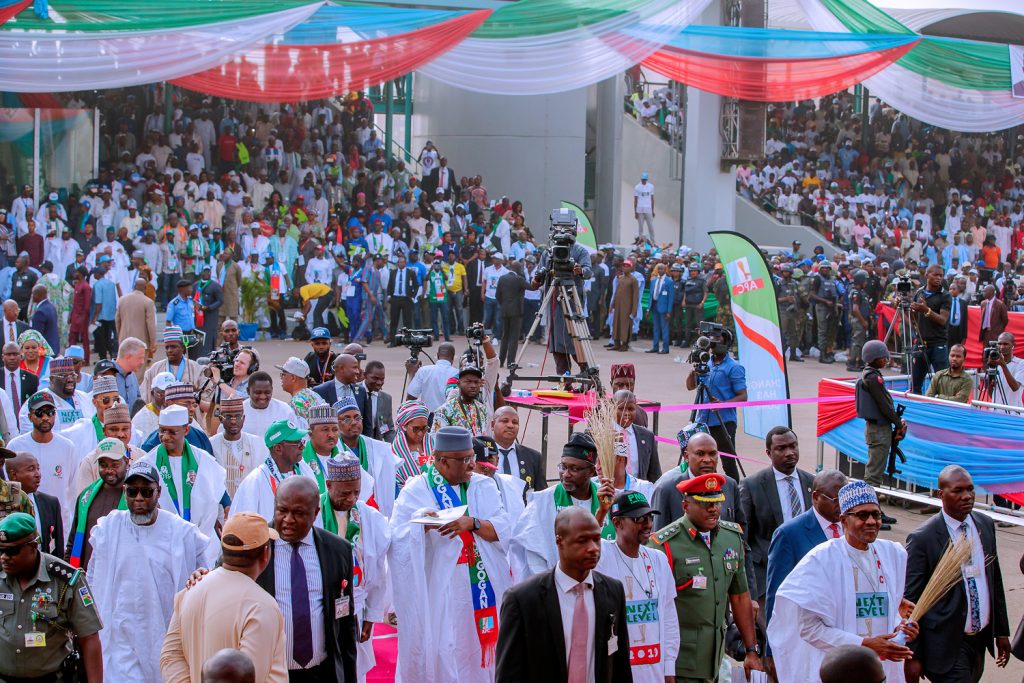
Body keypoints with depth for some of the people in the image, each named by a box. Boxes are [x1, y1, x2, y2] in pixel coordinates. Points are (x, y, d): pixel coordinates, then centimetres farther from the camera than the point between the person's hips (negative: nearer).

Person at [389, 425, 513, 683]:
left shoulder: (484, 487, 8)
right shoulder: (417, 490, -1)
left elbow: (503, 530, -3)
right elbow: (397, 539, -9)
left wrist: (472, 522, -20)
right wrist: (422, 524, -27)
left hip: (483, 586, 3)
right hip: (439, 591, -3)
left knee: (478, 648, 4)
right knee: (442, 652, -4)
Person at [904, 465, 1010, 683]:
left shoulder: (985, 525, 6)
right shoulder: (922, 538, -14)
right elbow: (910, 599, -12)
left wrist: (1002, 630, 15)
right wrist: (913, 656, -12)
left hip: (981, 638, 6)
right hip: (947, 643, -6)